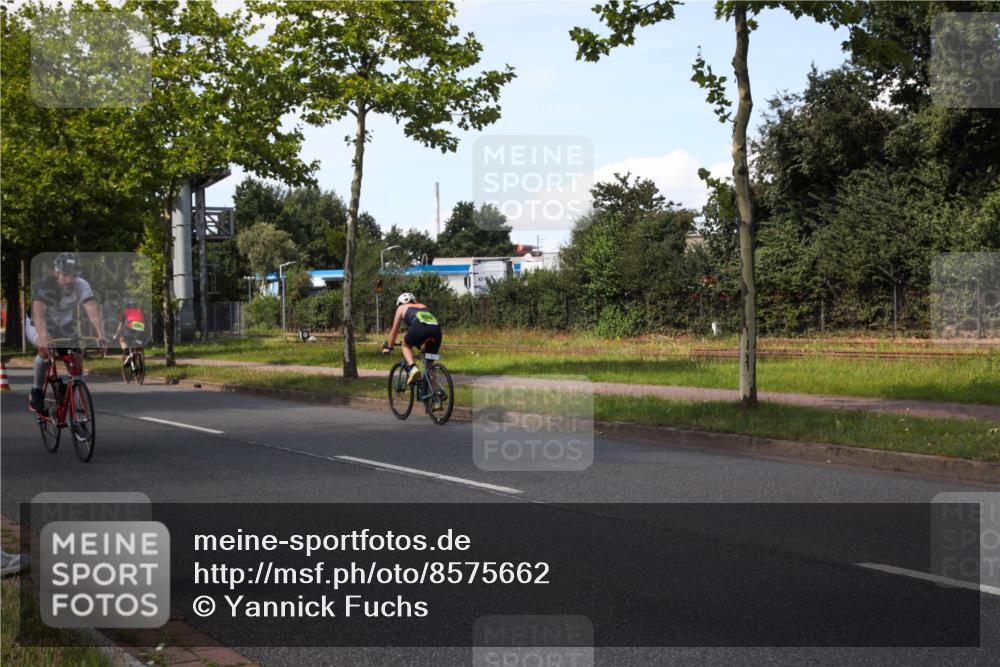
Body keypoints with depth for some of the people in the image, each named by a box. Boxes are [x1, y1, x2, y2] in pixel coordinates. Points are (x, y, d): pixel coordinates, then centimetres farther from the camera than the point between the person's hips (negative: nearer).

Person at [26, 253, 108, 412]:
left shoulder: (81, 285, -25)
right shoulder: (44, 285, -32)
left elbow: (93, 310, -38)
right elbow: (38, 312, -47)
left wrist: (101, 334, -54)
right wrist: (43, 336, -64)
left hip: (64, 327, 3)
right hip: (38, 325, -3)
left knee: (77, 367, -11)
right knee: (45, 350, -34)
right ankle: (36, 390, -13)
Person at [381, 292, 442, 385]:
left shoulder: (402, 308, 29)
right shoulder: (423, 306, 41)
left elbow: (394, 332, 33)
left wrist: (388, 347, 48)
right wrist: (423, 346, 63)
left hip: (419, 327, -4)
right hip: (436, 329, 4)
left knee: (406, 346, 25)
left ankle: (413, 368, -1)